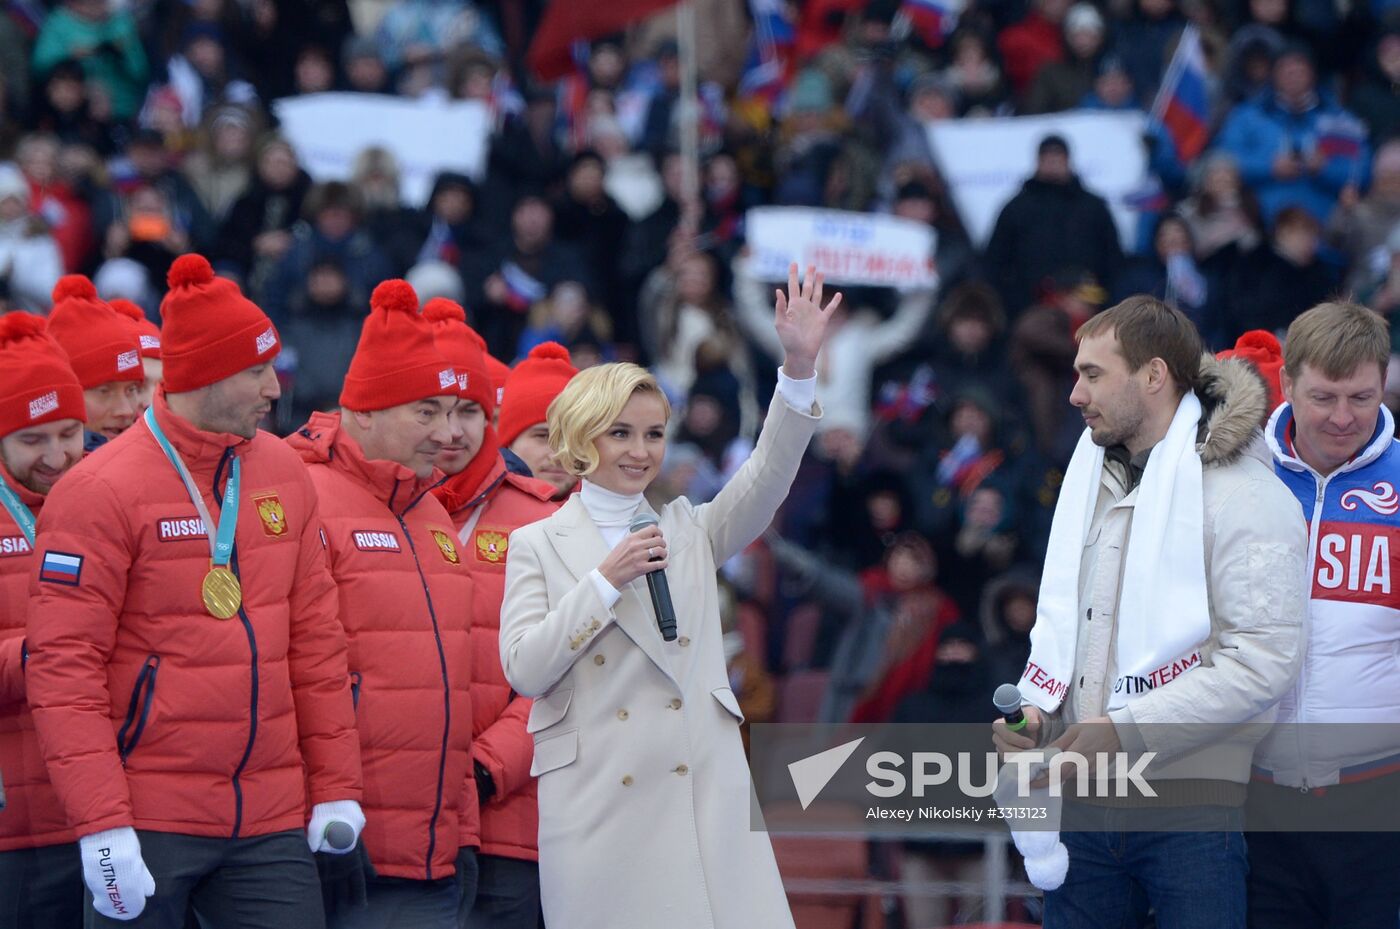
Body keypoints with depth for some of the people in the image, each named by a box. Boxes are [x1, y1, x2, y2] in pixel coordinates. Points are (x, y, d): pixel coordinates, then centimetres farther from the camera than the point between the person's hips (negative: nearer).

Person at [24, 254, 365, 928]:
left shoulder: (283, 473, 10)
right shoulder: (103, 492, -9)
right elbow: (62, 665, -12)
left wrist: (335, 787, 9)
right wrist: (102, 824, -18)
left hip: (272, 822, 5)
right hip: (149, 826, -5)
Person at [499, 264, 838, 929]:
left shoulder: (690, 532, 16)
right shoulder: (537, 545, 9)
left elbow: (767, 477, -1)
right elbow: (525, 672, -3)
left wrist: (799, 368, -13)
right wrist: (605, 581, -10)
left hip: (705, 794, 2)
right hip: (596, 802, -2)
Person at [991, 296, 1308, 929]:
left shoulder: (1244, 494, -9)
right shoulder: (1092, 483, 17)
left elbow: (1265, 660, -17)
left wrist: (1128, 727, -19)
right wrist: (1033, 711, 4)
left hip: (1190, 810, -7)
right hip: (1085, 808, 7)